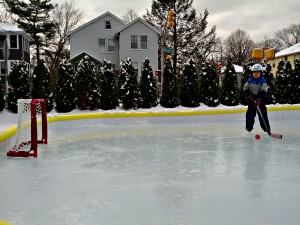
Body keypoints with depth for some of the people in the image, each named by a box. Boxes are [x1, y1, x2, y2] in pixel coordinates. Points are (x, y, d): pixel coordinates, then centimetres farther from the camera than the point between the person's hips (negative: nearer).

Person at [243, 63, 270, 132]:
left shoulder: (263, 81, -13)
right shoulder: (249, 80, -1)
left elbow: (263, 92, -21)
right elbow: (245, 89, 3)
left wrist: (258, 99, -32)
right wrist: (249, 95, -13)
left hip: (261, 99, -3)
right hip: (251, 99, 3)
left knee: (263, 113, -4)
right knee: (250, 113, 3)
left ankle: (266, 127, 5)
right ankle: (249, 127, 13)